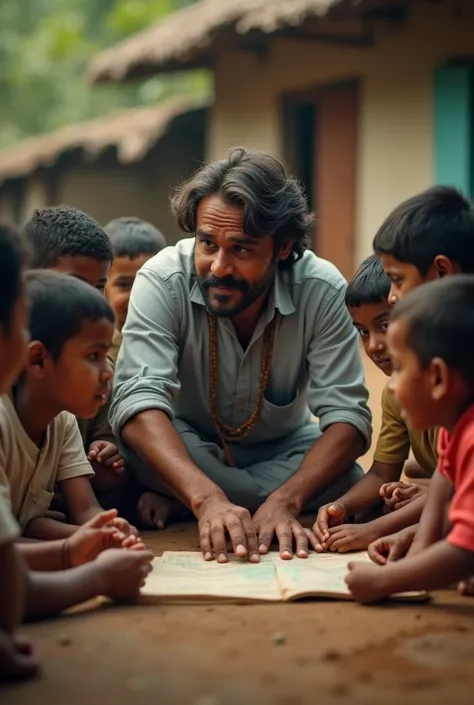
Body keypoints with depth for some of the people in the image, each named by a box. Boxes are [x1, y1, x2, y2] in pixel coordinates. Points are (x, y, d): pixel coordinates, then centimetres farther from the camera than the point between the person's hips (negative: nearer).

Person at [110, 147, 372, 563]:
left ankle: (174, 502, -17)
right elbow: (139, 403, -37)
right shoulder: (163, 280, -27)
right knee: (133, 438, -34)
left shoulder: (321, 290, -23)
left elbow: (347, 417, -25)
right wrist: (206, 497, -54)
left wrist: (285, 500, -43)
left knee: (349, 483, -29)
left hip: (283, 449, 3)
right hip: (183, 447, -2)